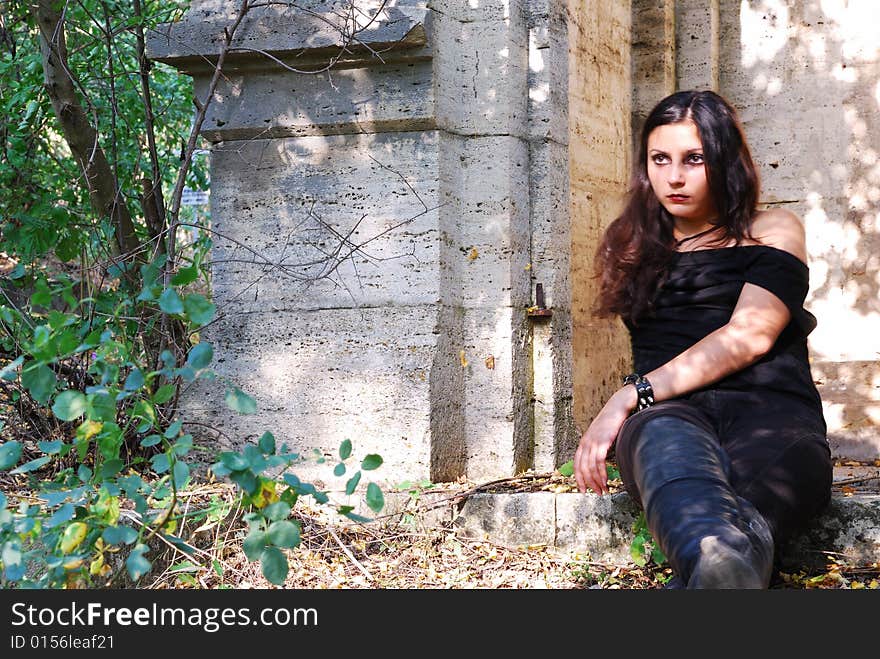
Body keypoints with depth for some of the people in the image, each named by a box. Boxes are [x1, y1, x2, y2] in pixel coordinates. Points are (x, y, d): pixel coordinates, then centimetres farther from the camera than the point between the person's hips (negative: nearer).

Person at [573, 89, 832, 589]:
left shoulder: (773, 230, 17)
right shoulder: (632, 245, 30)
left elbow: (748, 337, -1)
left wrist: (632, 396, -8)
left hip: (770, 404, 0)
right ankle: (724, 566, -75)